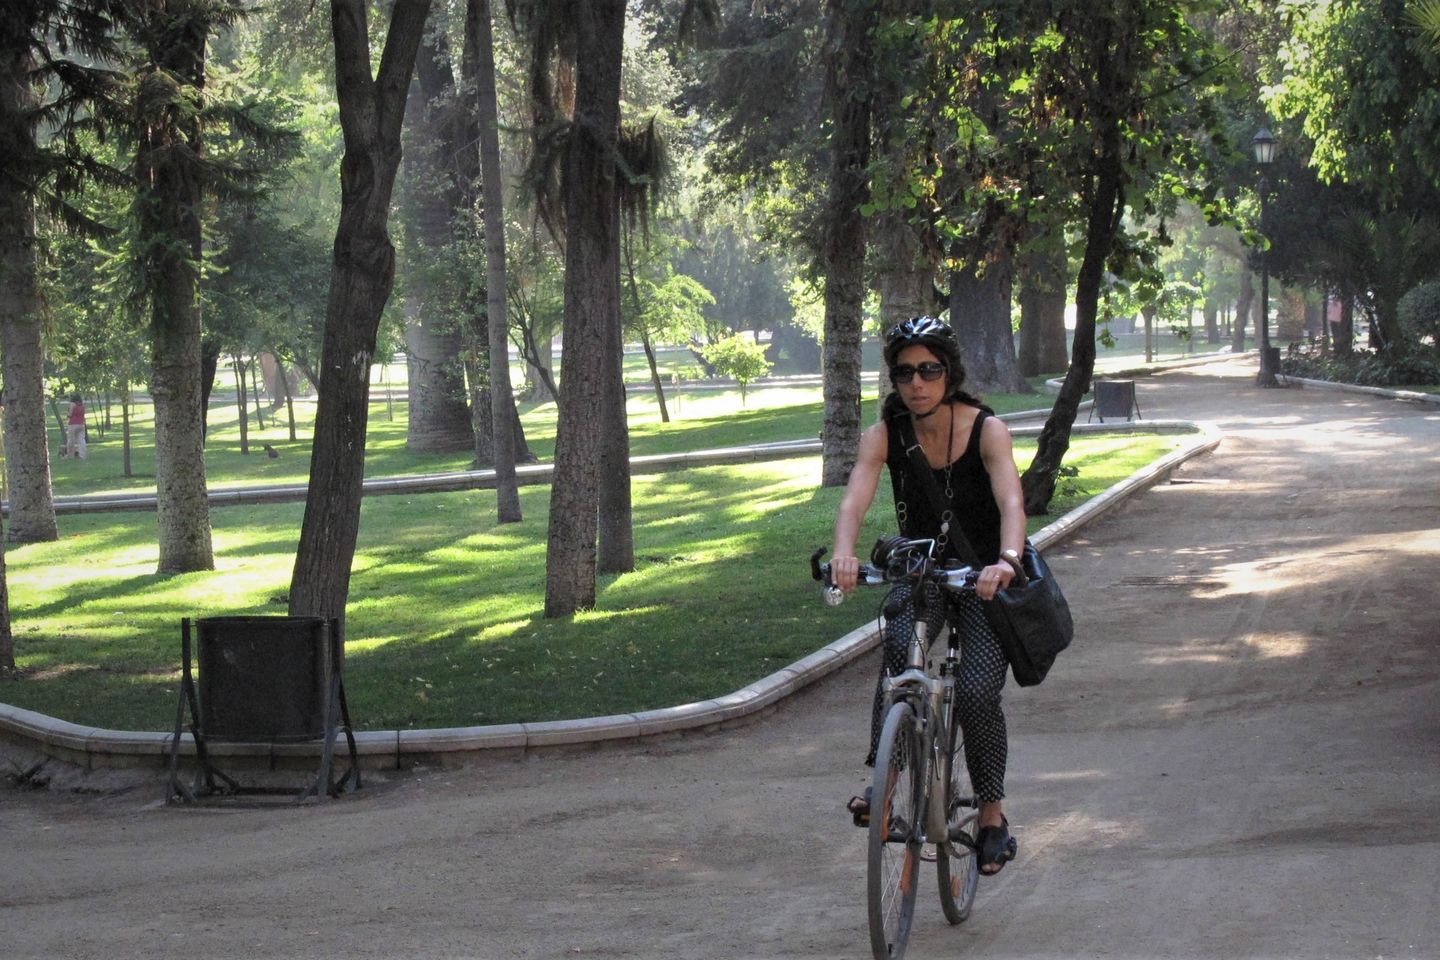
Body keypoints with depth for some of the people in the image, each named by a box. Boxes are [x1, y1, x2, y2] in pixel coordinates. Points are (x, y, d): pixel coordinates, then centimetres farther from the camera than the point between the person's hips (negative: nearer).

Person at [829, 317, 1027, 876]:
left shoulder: (987, 430, -18)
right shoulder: (885, 435, -11)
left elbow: (1011, 502, -32)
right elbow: (854, 500, -25)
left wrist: (1007, 561, -53)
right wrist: (844, 554, -47)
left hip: (983, 578, -2)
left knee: (977, 692, -17)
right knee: (900, 649, -30)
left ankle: (992, 815, 2)